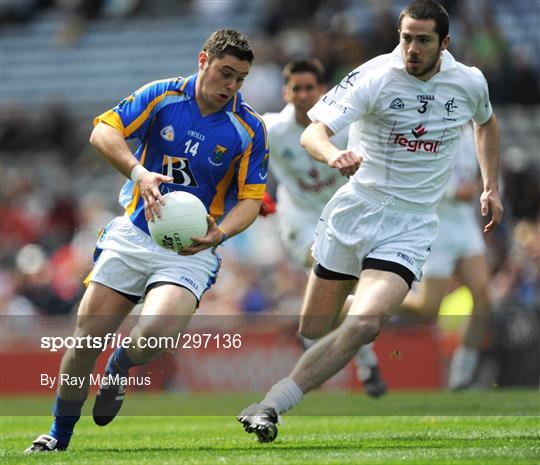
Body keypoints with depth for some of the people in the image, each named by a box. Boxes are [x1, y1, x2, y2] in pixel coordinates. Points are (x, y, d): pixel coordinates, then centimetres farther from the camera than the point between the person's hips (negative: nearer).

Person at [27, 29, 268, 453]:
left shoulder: (249, 128, -6)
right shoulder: (162, 96, -4)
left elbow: (251, 199, -4)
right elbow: (104, 132, -10)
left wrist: (219, 233, -24)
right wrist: (139, 172, -27)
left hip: (192, 249, -2)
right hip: (132, 235, 2)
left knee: (156, 331, -27)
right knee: (86, 338, -3)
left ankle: (120, 368, 12)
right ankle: (59, 434, 19)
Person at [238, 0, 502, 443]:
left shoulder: (470, 83, 0)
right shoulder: (375, 77, -12)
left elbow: (486, 123, 25)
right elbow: (313, 131, -21)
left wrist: (491, 186, 19)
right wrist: (333, 154, -42)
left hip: (410, 227, 0)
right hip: (354, 211, 0)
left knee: (365, 324, -23)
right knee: (312, 332, 5)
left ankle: (271, 404, -22)